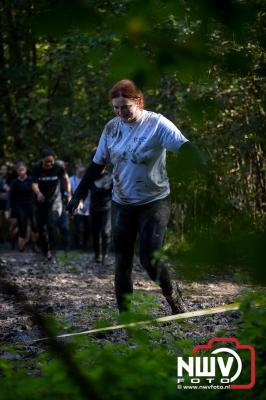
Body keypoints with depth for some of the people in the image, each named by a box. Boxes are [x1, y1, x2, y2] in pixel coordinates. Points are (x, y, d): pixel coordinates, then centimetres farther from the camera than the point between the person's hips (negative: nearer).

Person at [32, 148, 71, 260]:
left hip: (55, 200, -2)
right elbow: (34, 184, -21)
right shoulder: (37, 168, -12)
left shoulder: (58, 167, -14)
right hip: (41, 201, 2)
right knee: (41, 226, 8)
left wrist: (69, 194, 6)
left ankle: (49, 249, -12)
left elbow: (66, 179, 4)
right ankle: (44, 249, 24)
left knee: (52, 224, -20)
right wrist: (38, 193, -43)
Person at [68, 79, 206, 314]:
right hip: (122, 204, 5)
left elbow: (185, 147, -24)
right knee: (122, 262, 4)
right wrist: (79, 195, 4)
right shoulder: (111, 128, 1)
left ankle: (172, 294, 15)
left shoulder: (156, 124, -13)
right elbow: (97, 165, 9)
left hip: (154, 201, -5)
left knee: (149, 259, -14)